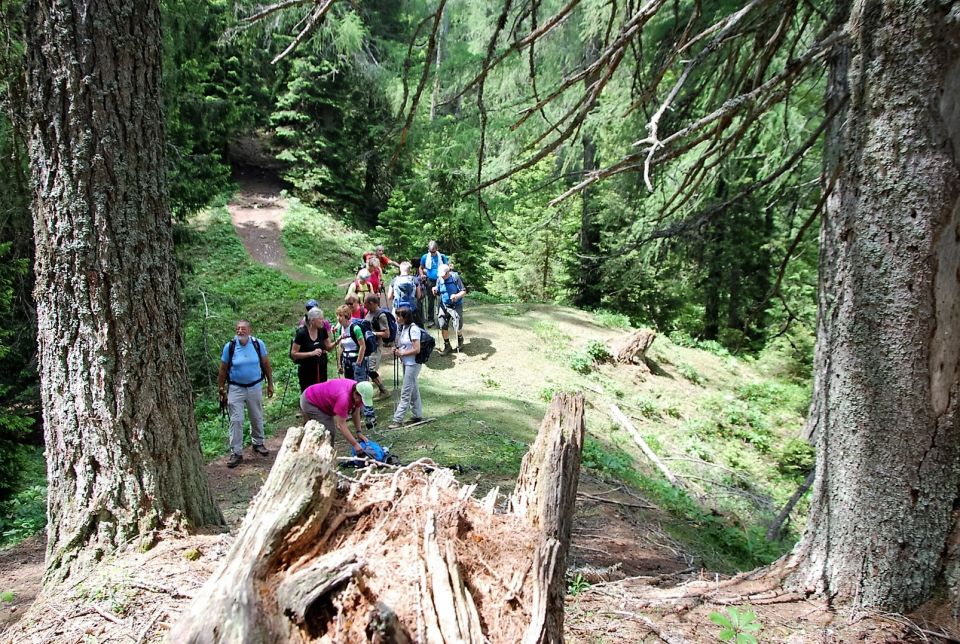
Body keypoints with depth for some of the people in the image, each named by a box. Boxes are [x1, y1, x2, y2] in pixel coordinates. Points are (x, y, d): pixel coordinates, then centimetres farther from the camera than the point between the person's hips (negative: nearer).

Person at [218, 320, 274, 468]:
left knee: (257, 418, 15)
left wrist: (270, 384, 5)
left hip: (255, 387, 2)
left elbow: (266, 365, 3)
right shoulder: (229, 347, -11)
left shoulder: (258, 344, -8)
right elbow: (223, 370, -2)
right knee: (236, 420, -3)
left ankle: (258, 443, 36)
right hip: (236, 388, -1)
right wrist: (221, 390, 0)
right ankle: (236, 453, 3)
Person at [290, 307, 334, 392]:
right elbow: (293, 354, -13)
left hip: (321, 370, 5)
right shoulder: (302, 333, -15)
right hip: (307, 372, -5)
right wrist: (312, 353, -22)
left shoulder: (322, 330, 0)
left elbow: (329, 348, 10)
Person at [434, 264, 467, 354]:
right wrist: (435, 291, -11)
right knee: (442, 325, -3)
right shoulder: (439, 280, 1)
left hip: (456, 305, -4)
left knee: (457, 326, -8)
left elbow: (464, 292, -13)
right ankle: (447, 345, 15)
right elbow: (438, 294, 12)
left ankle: (460, 340, 27)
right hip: (444, 306, 4)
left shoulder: (455, 277, -12)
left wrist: (457, 296, -32)